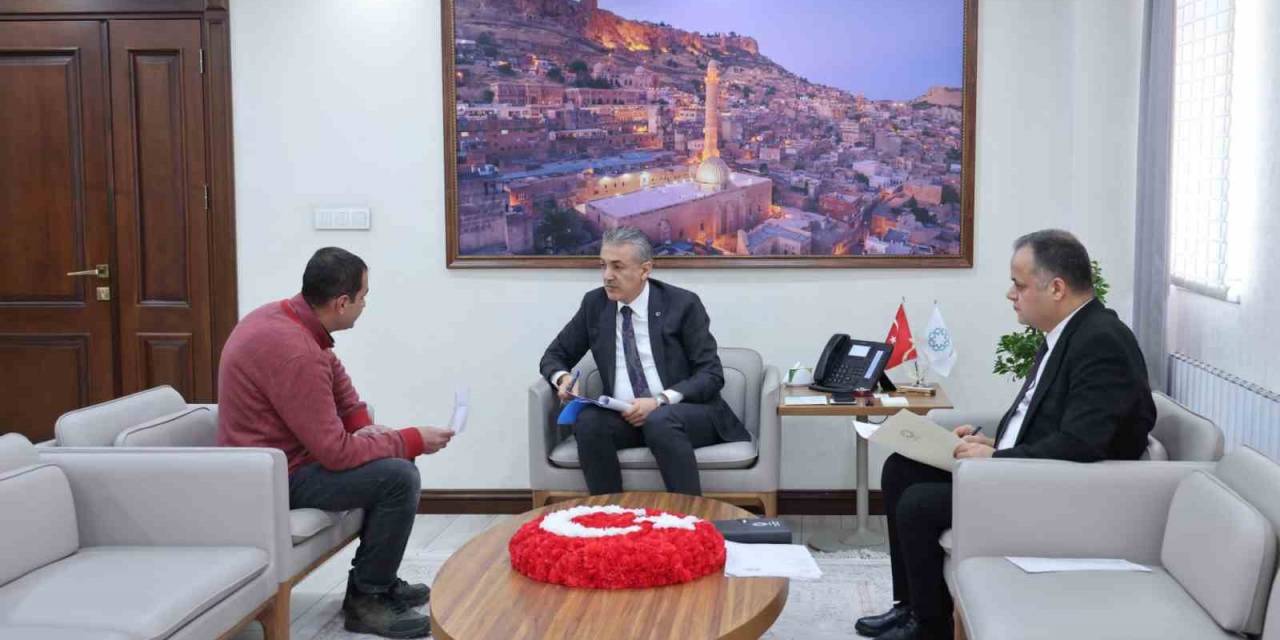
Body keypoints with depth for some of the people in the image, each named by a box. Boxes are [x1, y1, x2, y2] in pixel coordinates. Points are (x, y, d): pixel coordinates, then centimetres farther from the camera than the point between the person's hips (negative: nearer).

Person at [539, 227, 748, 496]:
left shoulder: (682, 304, -5)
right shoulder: (595, 304, 6)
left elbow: (711, 375, -8)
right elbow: (554, 356, 15)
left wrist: (660, 401, -23)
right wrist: (563, 378, -10)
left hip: (687, 414, -3)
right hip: (626, 416, 3)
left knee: (659, 421, -37)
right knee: (588, 422, -29)